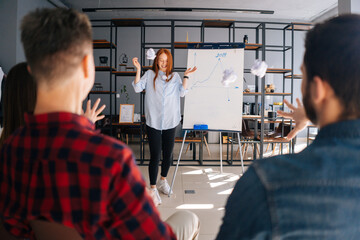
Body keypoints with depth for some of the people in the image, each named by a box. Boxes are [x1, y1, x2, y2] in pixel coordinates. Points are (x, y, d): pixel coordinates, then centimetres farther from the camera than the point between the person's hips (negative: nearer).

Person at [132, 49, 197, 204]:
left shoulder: (175, 76, 11)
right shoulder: (150, 74, 7)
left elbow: (182, 93, 0)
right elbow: (137, 88, -4)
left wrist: (186, 76, -4)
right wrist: (138, 69, -11)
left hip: (170, 122, 3)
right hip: (153, 122, -2)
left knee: (168, 155, 12)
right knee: (155, 156, -3)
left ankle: (163, 180, 36)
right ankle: (153, 189, 9)